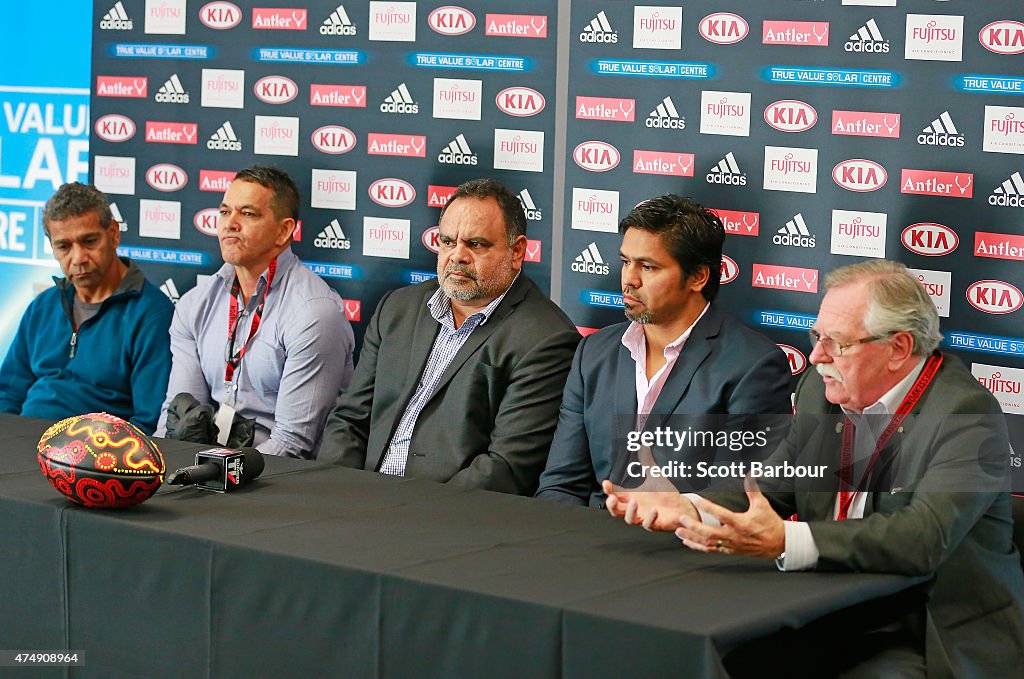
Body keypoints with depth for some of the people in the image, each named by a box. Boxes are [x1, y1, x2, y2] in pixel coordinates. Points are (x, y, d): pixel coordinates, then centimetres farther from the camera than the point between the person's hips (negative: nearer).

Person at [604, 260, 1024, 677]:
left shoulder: (967, 414, -17)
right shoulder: (820, 392, 6)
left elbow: (924, 538, -30)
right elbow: (773, 490, 9)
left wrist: (784, 542, -39)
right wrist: (688, 508, -13)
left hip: (939, 645, -6)